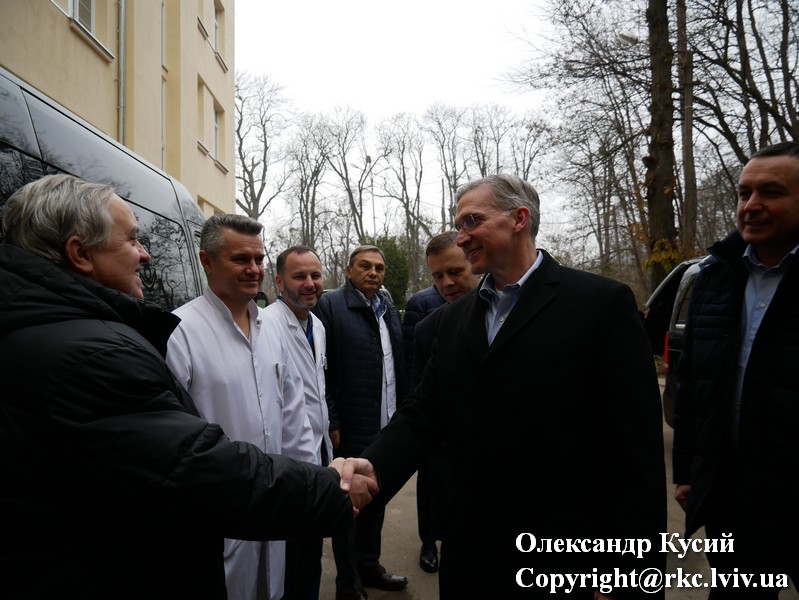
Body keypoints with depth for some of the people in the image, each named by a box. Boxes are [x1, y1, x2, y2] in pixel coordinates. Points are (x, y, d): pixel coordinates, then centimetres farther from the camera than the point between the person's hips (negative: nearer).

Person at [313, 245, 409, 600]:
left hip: (388, 425, 6)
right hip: (350, 428, -6)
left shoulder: (389, 308, 9)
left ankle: (369, 566, 40)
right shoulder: (330, 305, -10)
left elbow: (400, 363, 11)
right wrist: (332, 422, -16)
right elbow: (321, 370, -13)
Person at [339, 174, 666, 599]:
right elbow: (424, 412, 3)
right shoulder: (452, 318, 7)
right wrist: (375, 466, -16)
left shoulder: (602, 303, -10)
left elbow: (635, 448, -12)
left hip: (563, 561, -5)